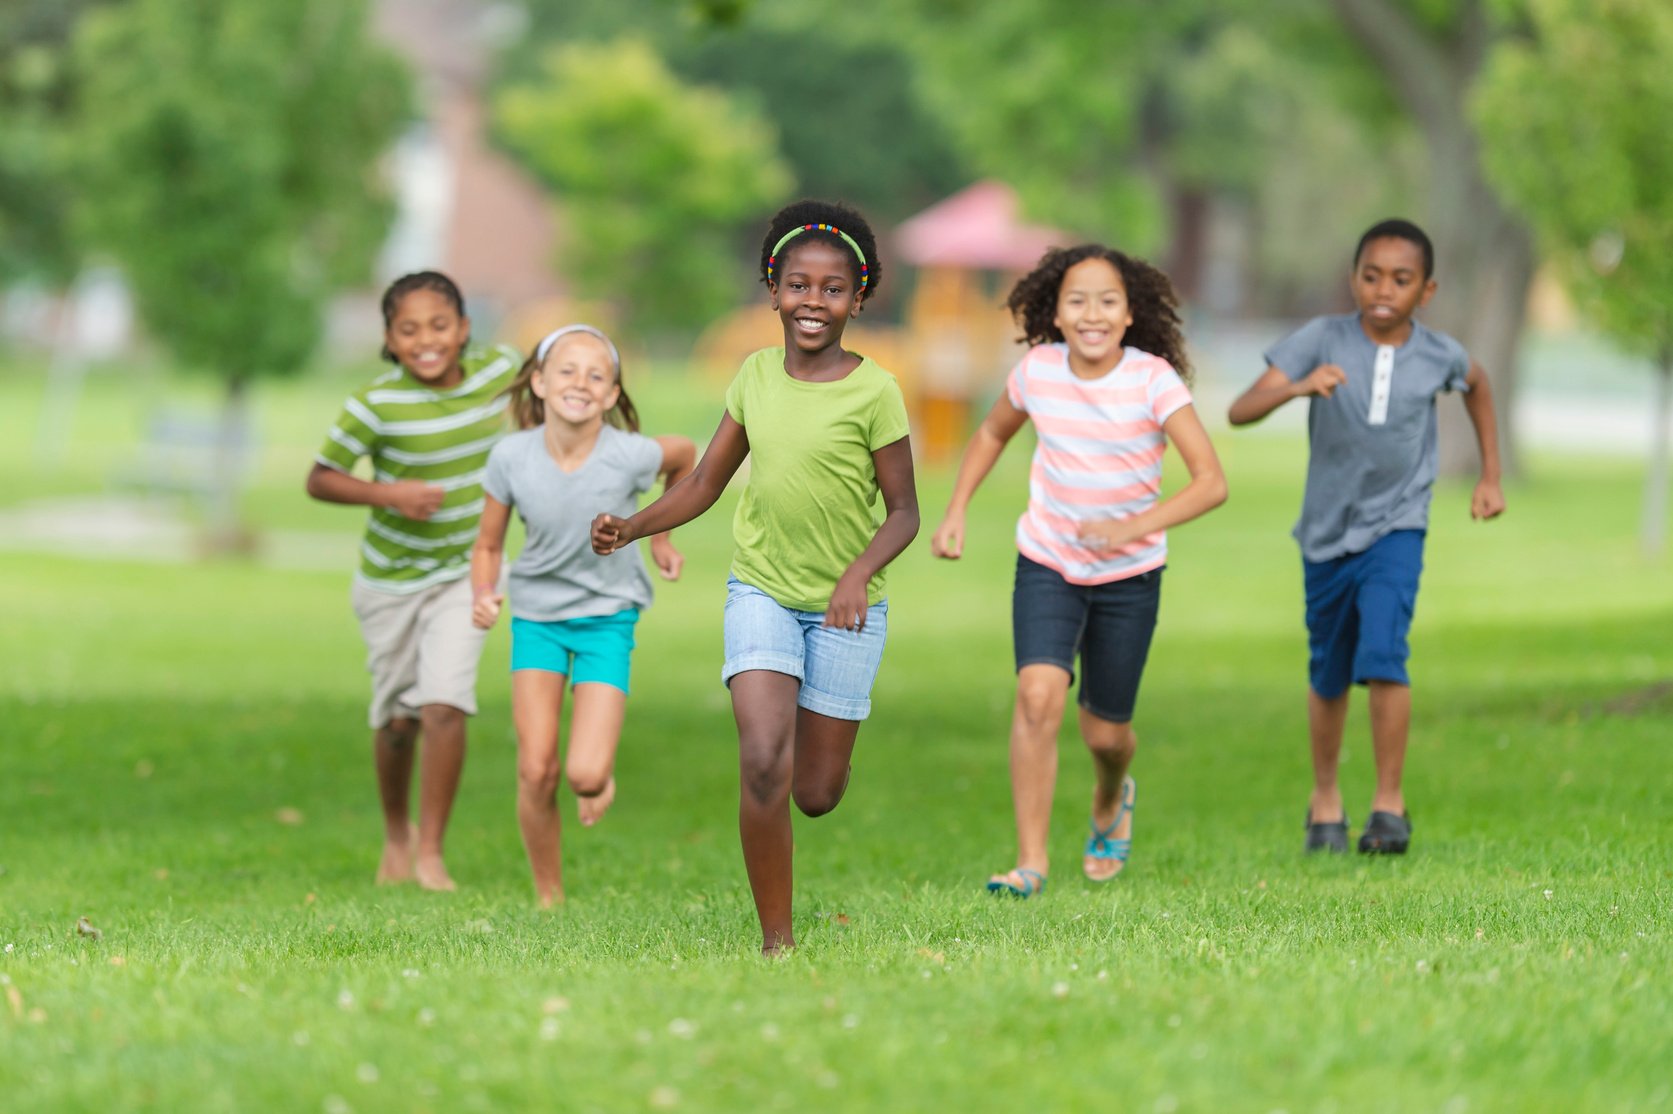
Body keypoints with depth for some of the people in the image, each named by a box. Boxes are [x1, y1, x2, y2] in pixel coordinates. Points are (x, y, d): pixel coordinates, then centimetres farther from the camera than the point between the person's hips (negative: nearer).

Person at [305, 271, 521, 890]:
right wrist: (387, 494, -30)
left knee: (444, 707, -16)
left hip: (463, 573, 1)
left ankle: (431, 853, -5)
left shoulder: (497, 370, -11)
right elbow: (319, 480, -16)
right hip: (392, 577, -1)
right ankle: (396, 833, 38)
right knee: (398, 719, 11)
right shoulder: (376, 405, -22)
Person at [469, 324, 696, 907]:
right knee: (536, 772, -8)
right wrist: (484, 595, -22)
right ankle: (548, 897, 13)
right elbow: (488, 545, -3)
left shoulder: (628, 455, -21)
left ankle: (601, 776, 26)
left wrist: (661, 535, 9)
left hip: (606, 618, -1)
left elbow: (684, 454, 3)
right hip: (536, 615, 1)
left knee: (586, 775, -13)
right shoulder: (513, 458, -17)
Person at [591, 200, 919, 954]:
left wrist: (860, 573, -25)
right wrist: (631, 529, -8)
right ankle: (776, 940, -8)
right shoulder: (756, 376, 0)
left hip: (844, 608, -2)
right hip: (762, 592, 2)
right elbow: (706, 482, 8)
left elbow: (903, 510, -7)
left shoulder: (873, 393, -11)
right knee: (762, 764, -18)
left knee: (817, 794, 4)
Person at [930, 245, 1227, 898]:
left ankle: (1110, 799, 46)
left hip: (1128, 575, -1)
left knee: (1105, 732, 8)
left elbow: (1211, 483, -26)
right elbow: (993, 433, 13)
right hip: (1047, 566, 1)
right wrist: (956, 513, 2)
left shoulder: (1154, 379, -19)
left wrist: (1133, 527, -38)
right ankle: (1031, 862, -16)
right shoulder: (1038, 370, -10)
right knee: (1039, 695, -22)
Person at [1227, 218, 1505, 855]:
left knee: (1382, 654, -22)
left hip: (1395, 530, -1)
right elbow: (1241, 411, -21)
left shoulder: (1438, 355, -6)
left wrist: (1490, 476, 19)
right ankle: (1325, 798, 35)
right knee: (1328, 677, 13)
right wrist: (1298, 387, -40)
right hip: (1327, 535, 1)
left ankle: (1390, 802, -12)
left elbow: (1477, 383, 20)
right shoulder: (1322, 341, -13)